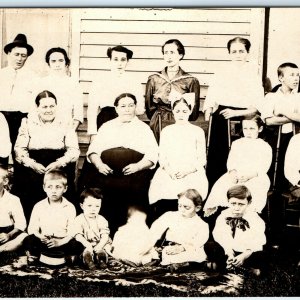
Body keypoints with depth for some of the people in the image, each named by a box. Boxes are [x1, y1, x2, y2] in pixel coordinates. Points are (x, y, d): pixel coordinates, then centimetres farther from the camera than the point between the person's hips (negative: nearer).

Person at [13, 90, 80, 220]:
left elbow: (74, 151, 4)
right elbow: (19, 149, 5)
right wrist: (33, 164, -12)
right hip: (32, 169, 0)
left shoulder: (65, 125, 14)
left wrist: (58, 163, -14)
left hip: (60, 169, 0)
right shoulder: (28, 123, 16)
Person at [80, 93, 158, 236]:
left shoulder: (143, 128, 19)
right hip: (106, 173, 1)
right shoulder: (106, 126, 24)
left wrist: (138, 166, -11)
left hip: (134, 174, -1)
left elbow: (152, 155, 7)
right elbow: (93, 150, 15)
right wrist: (99, 164, -5)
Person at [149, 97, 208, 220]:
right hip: (169, 172, 1)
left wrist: (187, 171, -9)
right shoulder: (166, 131, 19)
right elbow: (162, 157, 13)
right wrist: (168, 170, -8)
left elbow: (202, 159, 8)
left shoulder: (197, 131, 13)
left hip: (192, 172, -1)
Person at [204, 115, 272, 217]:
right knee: (221, 184, -25)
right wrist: (233, 172, -11)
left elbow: (263, 167, -2)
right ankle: (212, 208, -18)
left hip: (256, 177, -2)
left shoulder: (265, 147, 10)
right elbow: (231, 161, 12)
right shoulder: (237, 143, 21)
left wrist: (250, 175, -20)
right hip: (236, 174, 3)